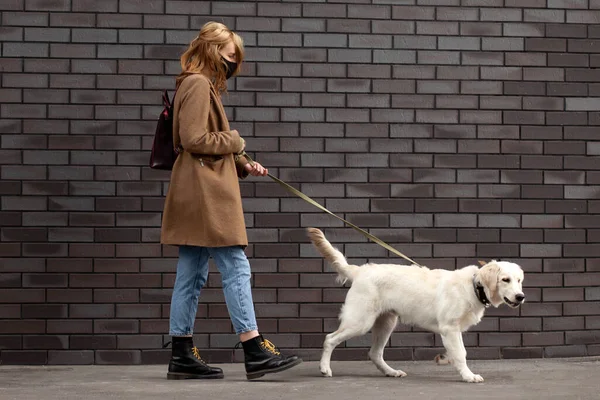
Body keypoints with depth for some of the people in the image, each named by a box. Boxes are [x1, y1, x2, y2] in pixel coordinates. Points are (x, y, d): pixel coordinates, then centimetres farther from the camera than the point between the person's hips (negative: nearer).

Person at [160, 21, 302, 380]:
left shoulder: (203, 85, 22)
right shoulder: (198, 84, -10)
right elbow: (194, 139, -19)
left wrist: (242, 165, 11)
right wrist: (234, 141, -6)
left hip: (199, 195, 11)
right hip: (206, 193, -11)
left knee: (191, 276, 9)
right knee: (236, 270, -10)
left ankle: (182, 357, 11)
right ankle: (255, 353, -10)